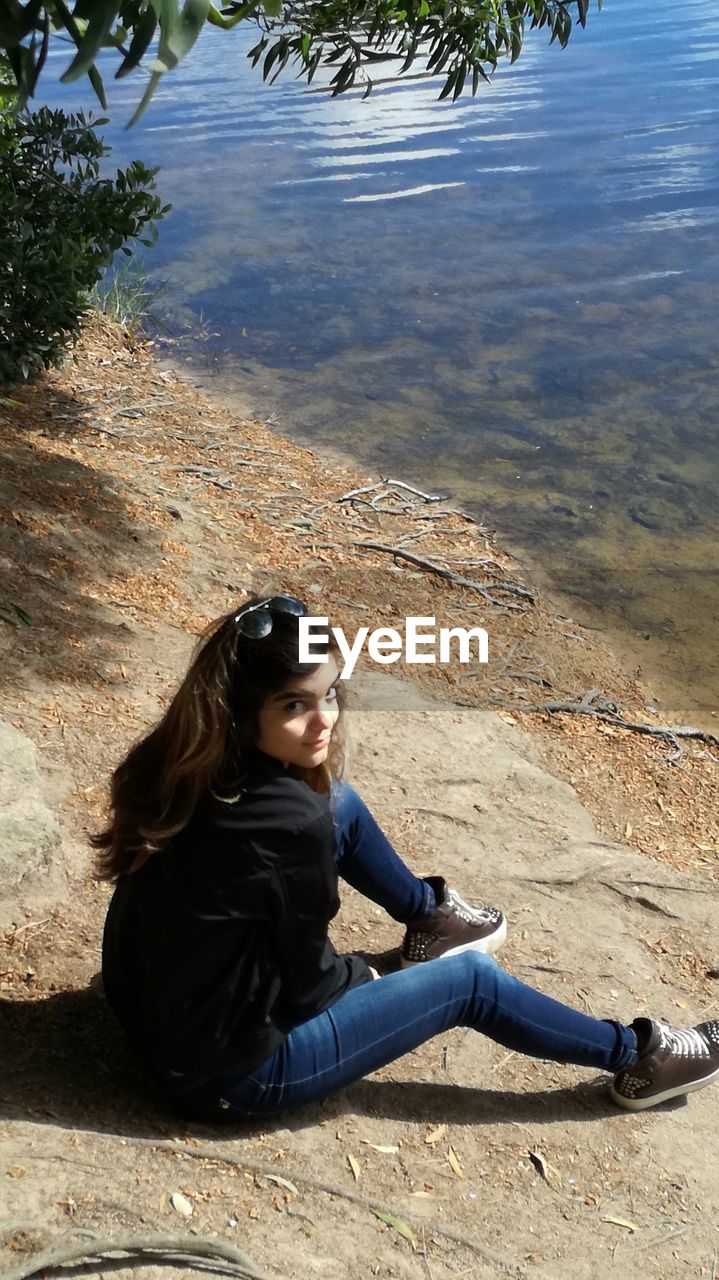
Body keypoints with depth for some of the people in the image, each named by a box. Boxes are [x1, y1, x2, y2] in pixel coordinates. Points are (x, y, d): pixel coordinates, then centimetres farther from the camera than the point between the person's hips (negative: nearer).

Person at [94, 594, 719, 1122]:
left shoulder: (184, 763, -11)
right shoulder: (291, 822, -33)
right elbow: (308, 980, -15)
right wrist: (359, 974, 3)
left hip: (156, 1005, 7)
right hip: (225, 1074, -7)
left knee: (342, 806, 11)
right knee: (470, 980, 4)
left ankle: (430, 916, 39)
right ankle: (638, 1056, 26)